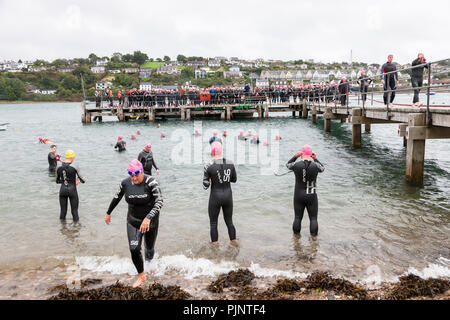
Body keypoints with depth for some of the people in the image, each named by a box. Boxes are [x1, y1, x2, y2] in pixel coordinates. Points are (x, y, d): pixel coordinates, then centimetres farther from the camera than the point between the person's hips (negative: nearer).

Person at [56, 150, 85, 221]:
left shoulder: (59, 168, 0)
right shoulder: (74, 168, -12)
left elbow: (57, 181, 12)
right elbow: (82, 180, -6)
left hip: (62, 190, 4)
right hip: (72, 190, -4)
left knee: (63, 211, 13)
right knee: (74, 210, 9)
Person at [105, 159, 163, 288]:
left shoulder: (151, 182, -23)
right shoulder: (125, 183, -10)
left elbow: (159, 202, -32)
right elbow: (117, 198, 8)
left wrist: (148, 218, -43)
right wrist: (108, 213, 18)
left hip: (150, 221, -2)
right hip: (133, 221, 2)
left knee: (149, 247, 16)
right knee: (134, 249, -8)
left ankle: (149, 254, 54)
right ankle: (141, 276, 14)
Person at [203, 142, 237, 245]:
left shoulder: (208, 166, -16)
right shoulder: (230, 163, -4)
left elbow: (205, 186, -13)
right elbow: (234, 179, 10)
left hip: (215, 197, -3)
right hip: (228, 196, 4)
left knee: (213, 224, 13)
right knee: (229, 222, 21)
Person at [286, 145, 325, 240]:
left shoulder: (296, 165, -13)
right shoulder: (315, 165, -12)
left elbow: (288, 165, 10)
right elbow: (322, 168, 12)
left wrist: (295, 156, 4)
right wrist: (315, 159, 9)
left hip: (298, 196, 1)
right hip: (311, 196, -1)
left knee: (298, 217, 13)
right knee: (313, 218, 10)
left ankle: (296, 236, 24)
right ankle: (314, 236, 13)